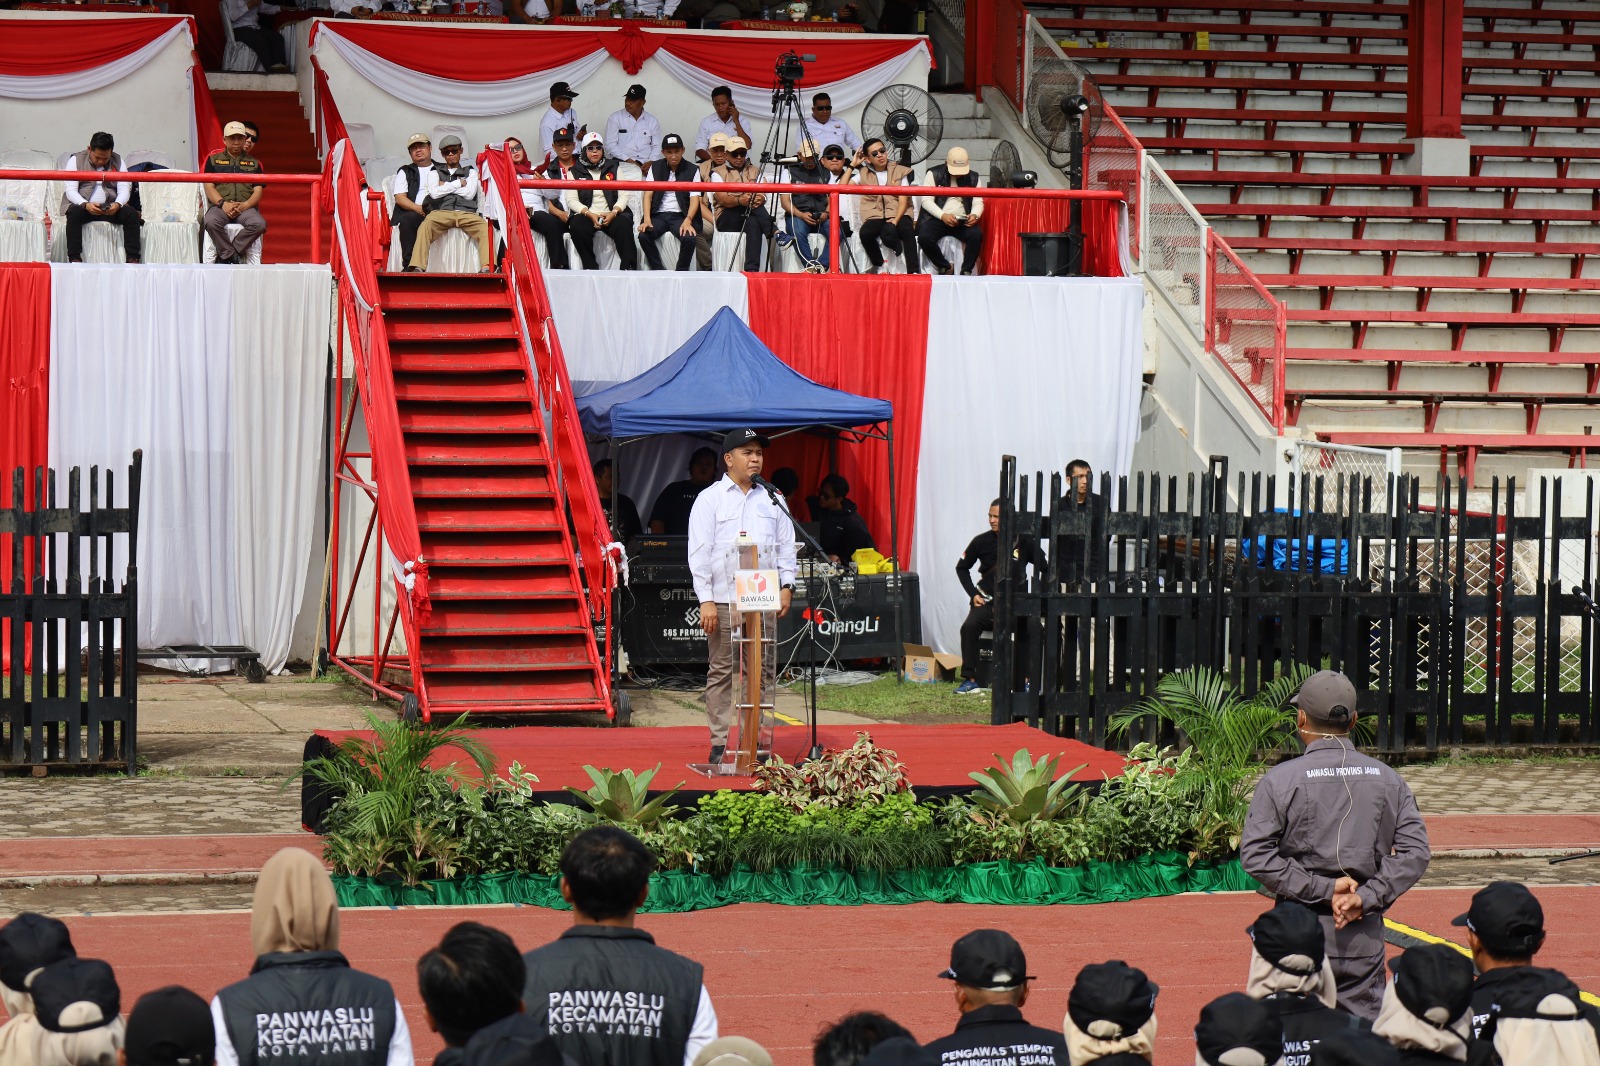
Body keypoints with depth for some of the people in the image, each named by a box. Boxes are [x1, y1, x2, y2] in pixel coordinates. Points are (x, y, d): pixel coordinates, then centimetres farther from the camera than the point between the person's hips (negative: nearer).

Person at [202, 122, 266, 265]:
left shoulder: (254, 163, 20)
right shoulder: (213, 159, 17)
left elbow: (258, 191, 11)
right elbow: (208, 186, 6)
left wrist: (244, 205, -11)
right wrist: (223, 204, -12)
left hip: (246, 207, 1)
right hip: (220, 206, -1)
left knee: (259, 224, -33)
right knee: (211, 221, -37)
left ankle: (226, 255, -23)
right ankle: (232, 255, -24)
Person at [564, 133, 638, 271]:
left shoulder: (613, 168, 15)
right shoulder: (575, 172, 11)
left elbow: (623, 195, 7)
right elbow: (571, 200, 1)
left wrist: (613, 213, -13)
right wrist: (589, 214, -15)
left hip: (611, 215, 1)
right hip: (586, 215, -1)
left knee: (623, 225, -32)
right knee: (578, 227, -34)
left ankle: (629, 268, -32)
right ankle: (590, 267, -27)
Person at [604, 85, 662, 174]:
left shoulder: (652, 121, 14)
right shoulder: (615, 118, 7)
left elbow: (656, 147, 10)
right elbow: (610, 145, -1)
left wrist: (650, 162, -11)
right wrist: (628, 160, -13)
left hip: (645, 164, 2)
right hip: (622, 162, -2)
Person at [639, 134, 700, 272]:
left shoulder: (691, 170, 4)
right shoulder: (655, 168, 9)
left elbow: (694, 199, -4)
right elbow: (648, 195, 1)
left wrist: (688, 221, -22)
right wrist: (647, 219, -15)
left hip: (680, 215, -1)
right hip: (659, 215, 1)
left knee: (689, 238, -32)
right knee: (643, 236, -28)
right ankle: (659, 272, -17)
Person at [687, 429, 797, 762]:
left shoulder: (771, 500, 13)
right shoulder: (710, 499, 2)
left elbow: (785, 545, 17)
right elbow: (699, 552, -3)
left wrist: (786, 586, 4)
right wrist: (706, 600, -10)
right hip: (724, 600, -3)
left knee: (763, 670, 3)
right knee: (722, 671, -1)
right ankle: (719, 743, 2)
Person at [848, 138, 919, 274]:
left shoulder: (900, 172, 13)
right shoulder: (863, 174, 17)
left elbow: (903, 201, 3)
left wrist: (895, 220, -15)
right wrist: (853, 165, 10)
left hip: (897, 214, -1)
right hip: (874, 216, 1)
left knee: (907, 230, -36)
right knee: (865, 233, -35)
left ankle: (914, 271, -35)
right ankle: (877, 267, -14)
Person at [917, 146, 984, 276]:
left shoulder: (973, 178, 11)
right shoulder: (934, 174, 2)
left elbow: (978, 202, 7)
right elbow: (926, 200, -7)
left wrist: (975, 215, -17)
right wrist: (943, 216, -22)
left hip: (962, 221, 1)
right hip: (936, 218, -1)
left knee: (977, 235, -29)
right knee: (924, 238, -31)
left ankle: (966, 271, -15)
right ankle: (946, 268, -9)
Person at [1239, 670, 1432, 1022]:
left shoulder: (1281, 779, -3)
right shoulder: (1387, 779, 6)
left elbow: (1255, 855, -10)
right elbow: (1415, 852, 0)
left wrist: (1322, 889, -9)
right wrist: (1367, 898, -7)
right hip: (1364, 935, 2)